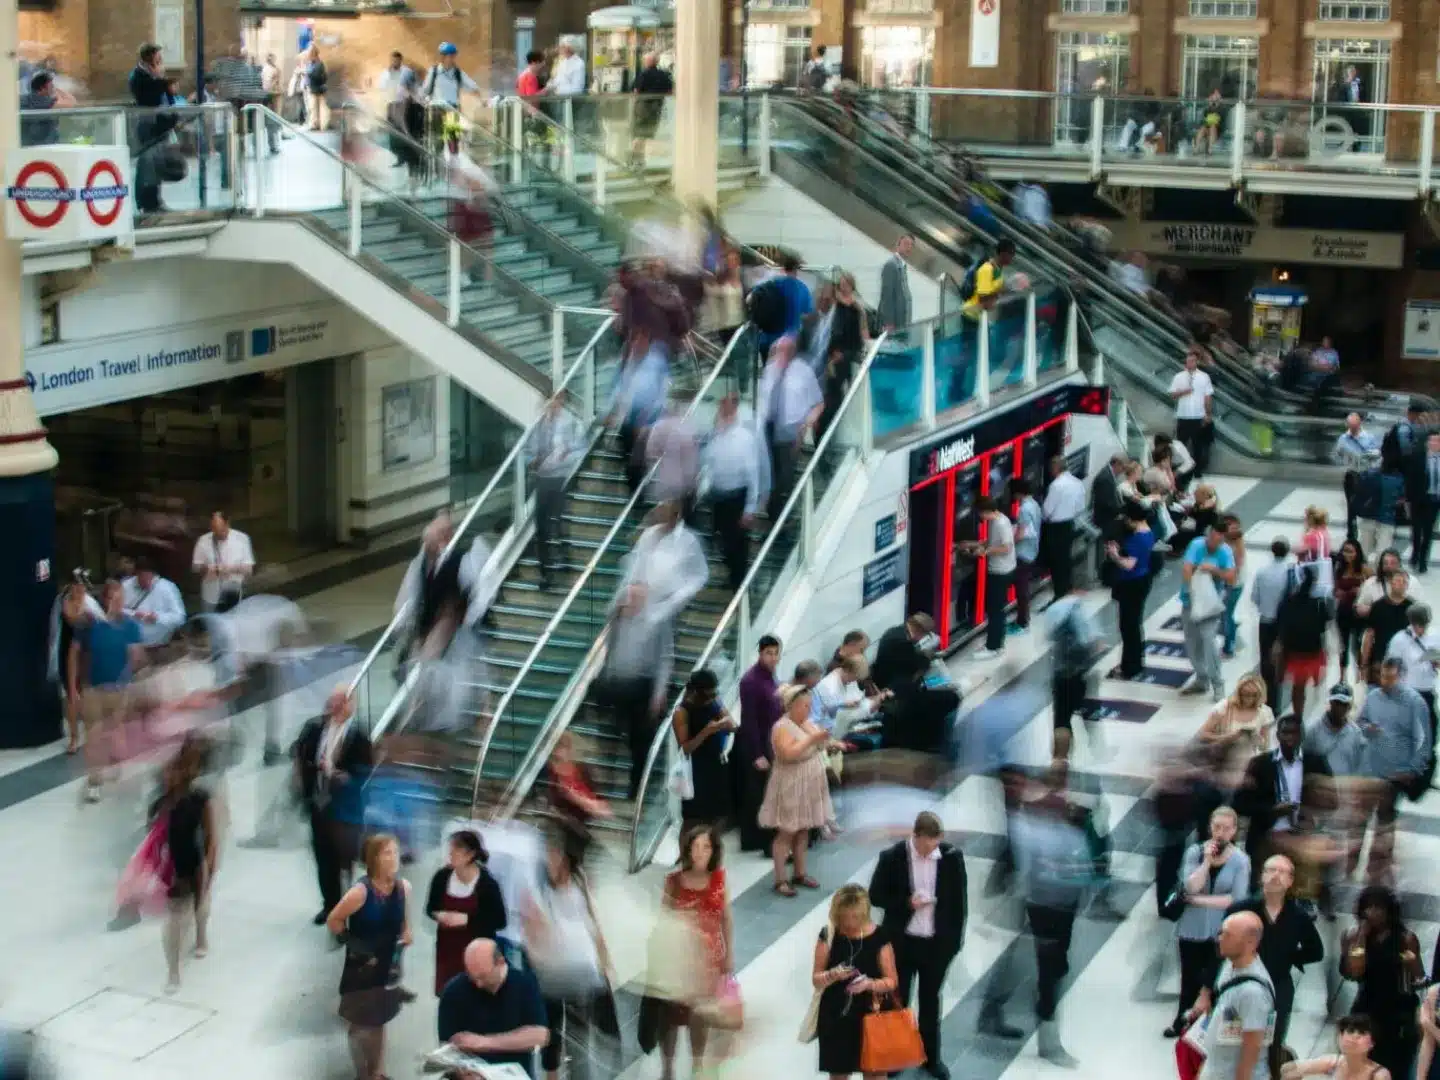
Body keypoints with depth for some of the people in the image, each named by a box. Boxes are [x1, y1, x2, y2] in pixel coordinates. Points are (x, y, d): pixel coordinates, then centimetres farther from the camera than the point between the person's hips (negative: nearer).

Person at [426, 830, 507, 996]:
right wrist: (439, 915, -14)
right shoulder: (442, 876, -6)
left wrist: (467, 919, -22)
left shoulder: (487, 883, -18)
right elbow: (430, 908, 10)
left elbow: (500, 921, -14)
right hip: (447, 948, 4)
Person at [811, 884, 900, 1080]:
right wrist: (833, 975, -23)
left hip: (870, 1015, -1)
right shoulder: (829, 935, -6)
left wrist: (870, 983, -24)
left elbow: (892, 981, -5)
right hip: (835, 1015, 1)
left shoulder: (878, 937, -9)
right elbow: (816, 980, -2)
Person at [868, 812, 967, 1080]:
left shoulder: (952, 856, -11)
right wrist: (906, 903, -21)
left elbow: (959, 901, -1)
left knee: (930, 1000, 16)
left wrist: (955, 940, -1)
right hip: (901, 941, -1)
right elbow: (875, 895, -6)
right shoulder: (892, 857, -14)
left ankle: (930, 1056, 31)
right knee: (897, 999, 12)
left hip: (937, 942, 1)